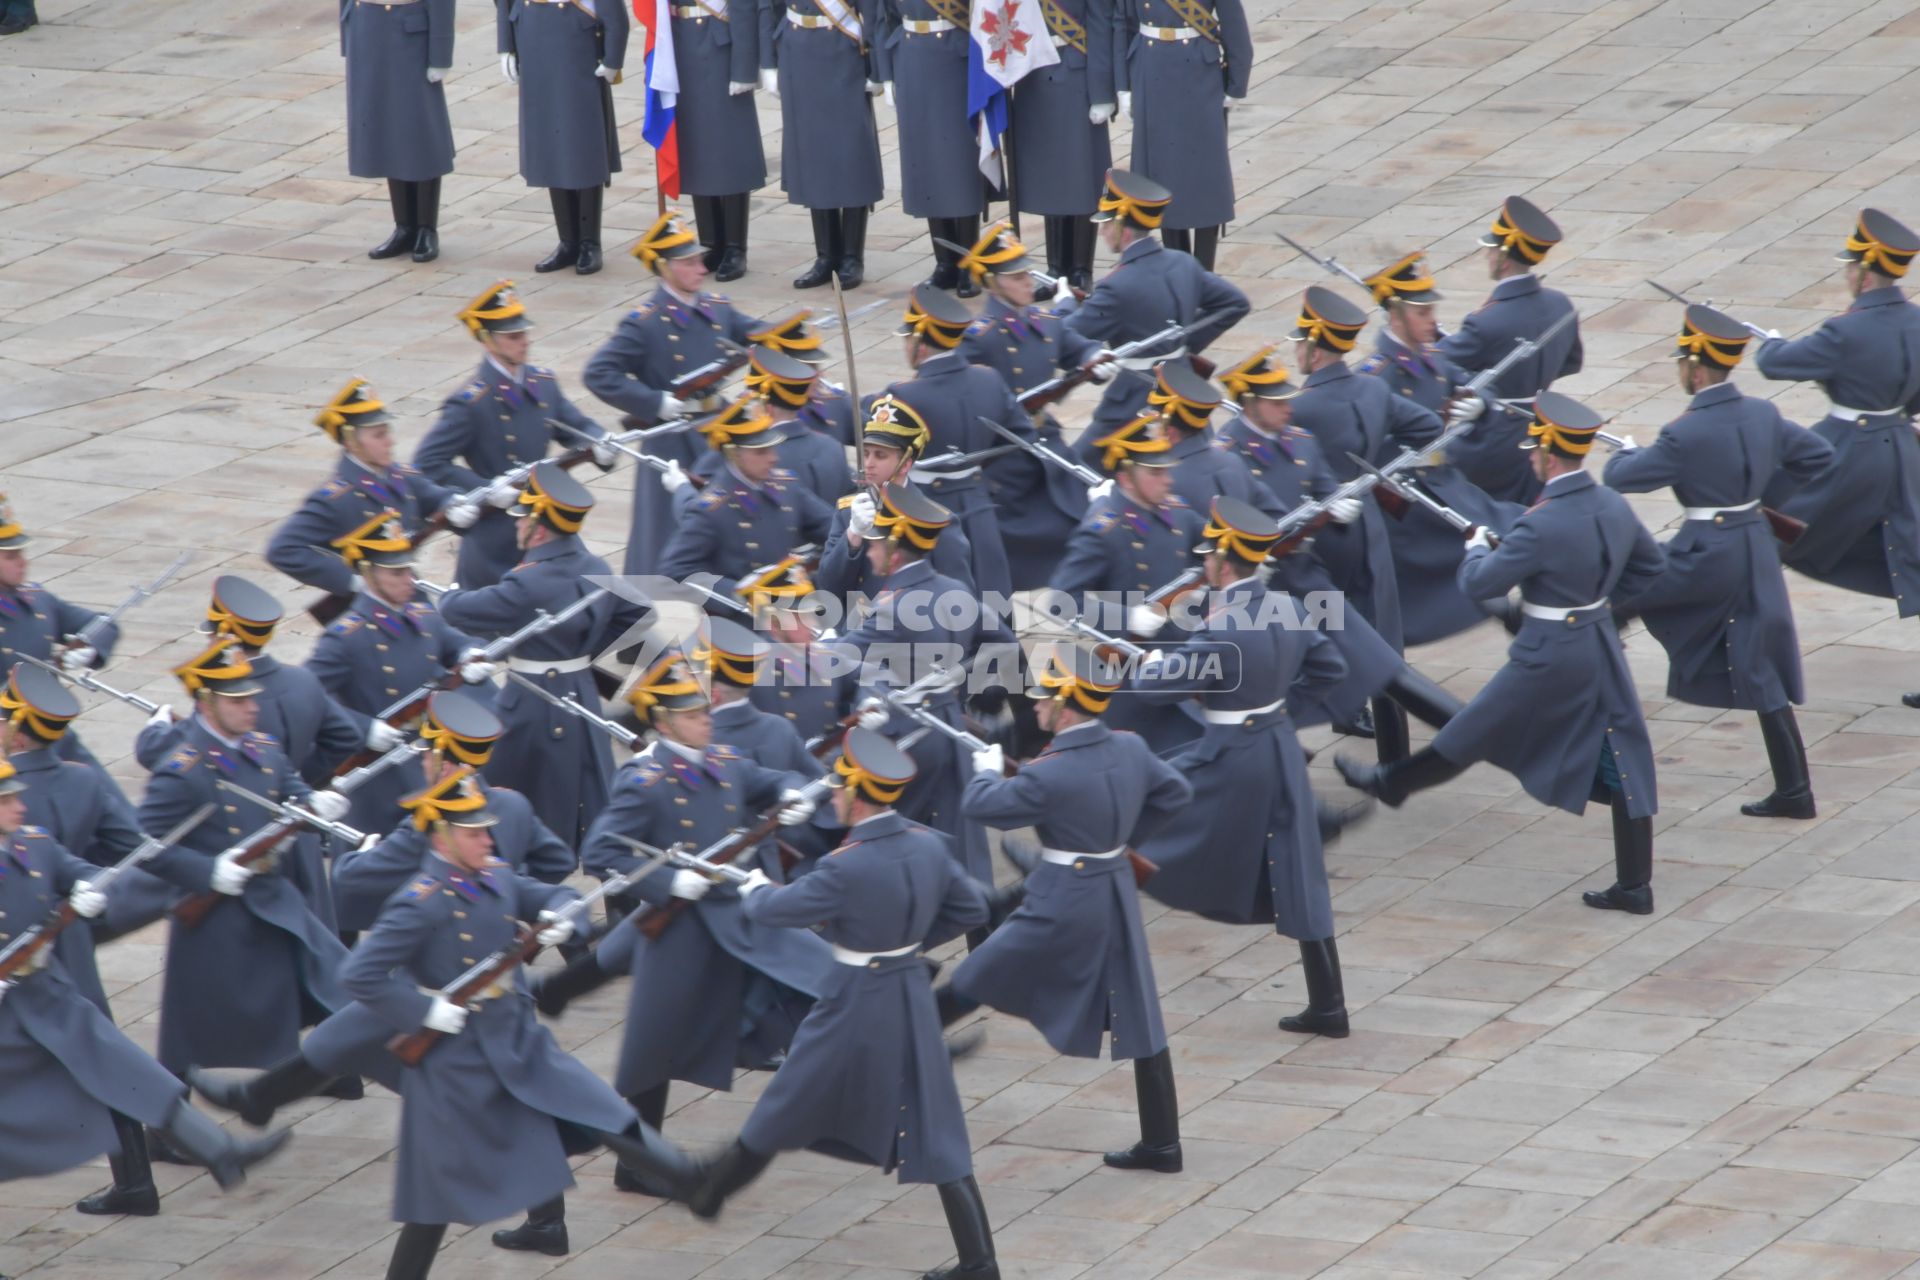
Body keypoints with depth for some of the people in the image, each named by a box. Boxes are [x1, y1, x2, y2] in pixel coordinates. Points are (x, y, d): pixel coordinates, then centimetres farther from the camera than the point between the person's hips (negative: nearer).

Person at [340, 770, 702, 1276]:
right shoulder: (420, 905, -20)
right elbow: (360, 974, -26)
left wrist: (558, 918, -6)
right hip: (459, 1061, -7)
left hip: (519, 1041, 7)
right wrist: (426, 1012, -24)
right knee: (444, 1181, 4)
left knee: (605, 1119, 6)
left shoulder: (496, 879, 2)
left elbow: (557, 895, 18)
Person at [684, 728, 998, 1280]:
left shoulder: (847, 867, -25)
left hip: (856, 1004, -5)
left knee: (786, 1111, 16)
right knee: (935, 1132, 9)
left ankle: (714, 1189, 37)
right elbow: (972, 908, 8)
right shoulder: (929, 846, -5)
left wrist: (754, 889, 9)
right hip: (913, 1001, 5)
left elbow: (776, 911, -14)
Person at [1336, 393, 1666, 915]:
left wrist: (1477, 547, 4)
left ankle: (1393, 783, 35)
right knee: (1622, 768, 8)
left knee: (1471, 736, 15)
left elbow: (1479, 582, -17)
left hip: (1548, 658, -7)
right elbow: (1651, 563, 15)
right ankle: (1635, 886, 13)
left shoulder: (1542, 525, -26)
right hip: (1603, 652, 7)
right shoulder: (1614, 506, -2)